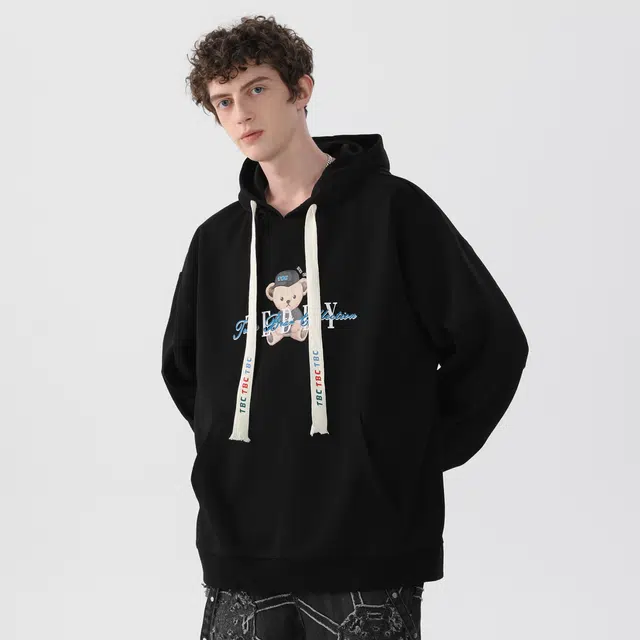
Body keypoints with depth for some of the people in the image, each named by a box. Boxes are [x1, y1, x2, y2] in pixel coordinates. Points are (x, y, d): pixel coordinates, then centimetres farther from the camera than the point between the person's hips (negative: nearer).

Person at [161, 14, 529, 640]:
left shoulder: (392, 209, -2)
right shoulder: (216, 240, 11)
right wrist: (226, 450, 12)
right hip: (242, 550, 4)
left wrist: (417, 455, -3)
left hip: (370, 551, -4)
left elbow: (494, 343, -3)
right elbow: (181, 366, 26)